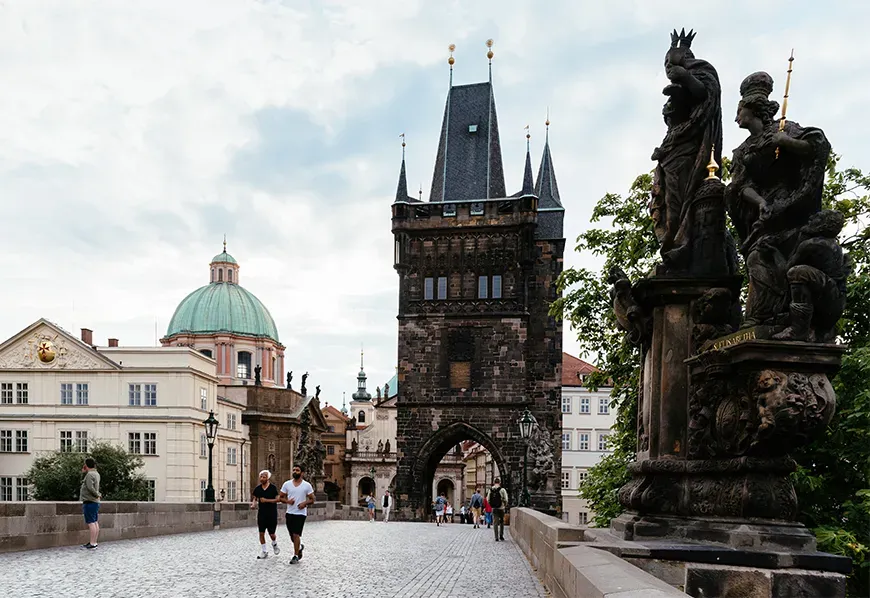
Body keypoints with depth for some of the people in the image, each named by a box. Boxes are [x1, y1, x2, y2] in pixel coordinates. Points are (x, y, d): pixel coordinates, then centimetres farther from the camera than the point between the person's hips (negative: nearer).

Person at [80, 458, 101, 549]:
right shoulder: (96, 474, 15)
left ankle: (92, 544, -12)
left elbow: (90, 487, -25)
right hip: (95, 502, 10)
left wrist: (97, 495, -12)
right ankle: (94, 542, 13)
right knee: (95, 522, 9)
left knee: (91, 522, -10)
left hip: (89, 502, -10)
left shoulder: (90, 474, -14)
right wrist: (84, 471, 14)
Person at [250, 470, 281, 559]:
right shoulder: (258, 489, 4)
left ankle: (274, 544, 34)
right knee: (261, 533, 0)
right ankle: (263, 552, 11)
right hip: (261, 514, 4)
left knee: (272, 534, 2)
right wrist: (253, 504, -9)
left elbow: (278, 499, -13)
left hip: (272, 514, -4)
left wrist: (267, 500, -19)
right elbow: (254, 498, 13)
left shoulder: (273, 488, -9)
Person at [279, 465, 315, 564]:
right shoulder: (287, 484, 3)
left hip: (301, 513, -3)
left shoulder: (307, 485, -3)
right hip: (289, 513, 3)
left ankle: (296, 556, 2)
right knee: (292, 536, 10)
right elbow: (281, 497, 8)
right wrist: (287, 501, -13)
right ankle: (300, 546, 40)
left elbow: (312, 500, 2)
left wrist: (305, 503, -18)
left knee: (296, 535, -10)